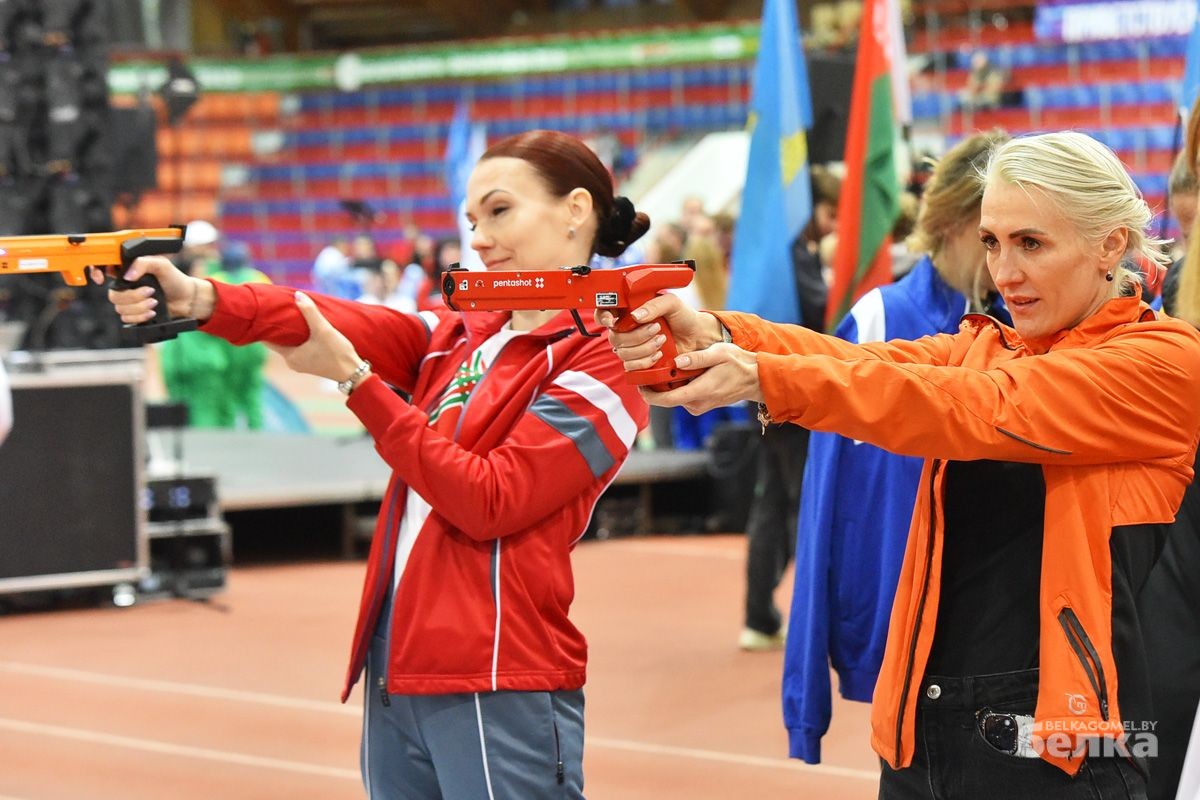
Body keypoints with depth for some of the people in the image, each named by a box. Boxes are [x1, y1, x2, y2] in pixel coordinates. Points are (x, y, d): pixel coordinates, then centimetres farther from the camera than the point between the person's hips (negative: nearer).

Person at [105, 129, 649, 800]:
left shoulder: (603, 360, -5)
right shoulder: (456, 337, 14)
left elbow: (488, 503, -13)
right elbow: (335, 321, -3)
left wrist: (355, 378, -13)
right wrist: (197, 299, -20)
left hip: (498, 694, -6)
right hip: (395, 681, 6)